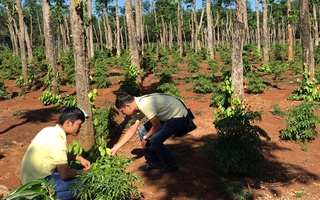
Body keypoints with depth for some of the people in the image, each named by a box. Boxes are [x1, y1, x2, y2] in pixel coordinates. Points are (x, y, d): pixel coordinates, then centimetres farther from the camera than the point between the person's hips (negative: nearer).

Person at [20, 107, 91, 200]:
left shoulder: (50, 130, 1)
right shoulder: (57, 140, -25)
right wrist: (82, 172, -4)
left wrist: (79, 158, 5)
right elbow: (65, 175, -22)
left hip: (30, 176, 9)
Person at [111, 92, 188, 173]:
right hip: (167, 115, 9)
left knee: (155, 141, -17)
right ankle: (153, 162, 16)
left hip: (178, 116, -9)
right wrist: (115, 148, 7)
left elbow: (157, 126, -23)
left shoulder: (145, 105, -31)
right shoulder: (136, 108, -2)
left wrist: (145, 138, -6)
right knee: (142, 131, 3)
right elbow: (131, 131, 5)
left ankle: (172, 165, 6)